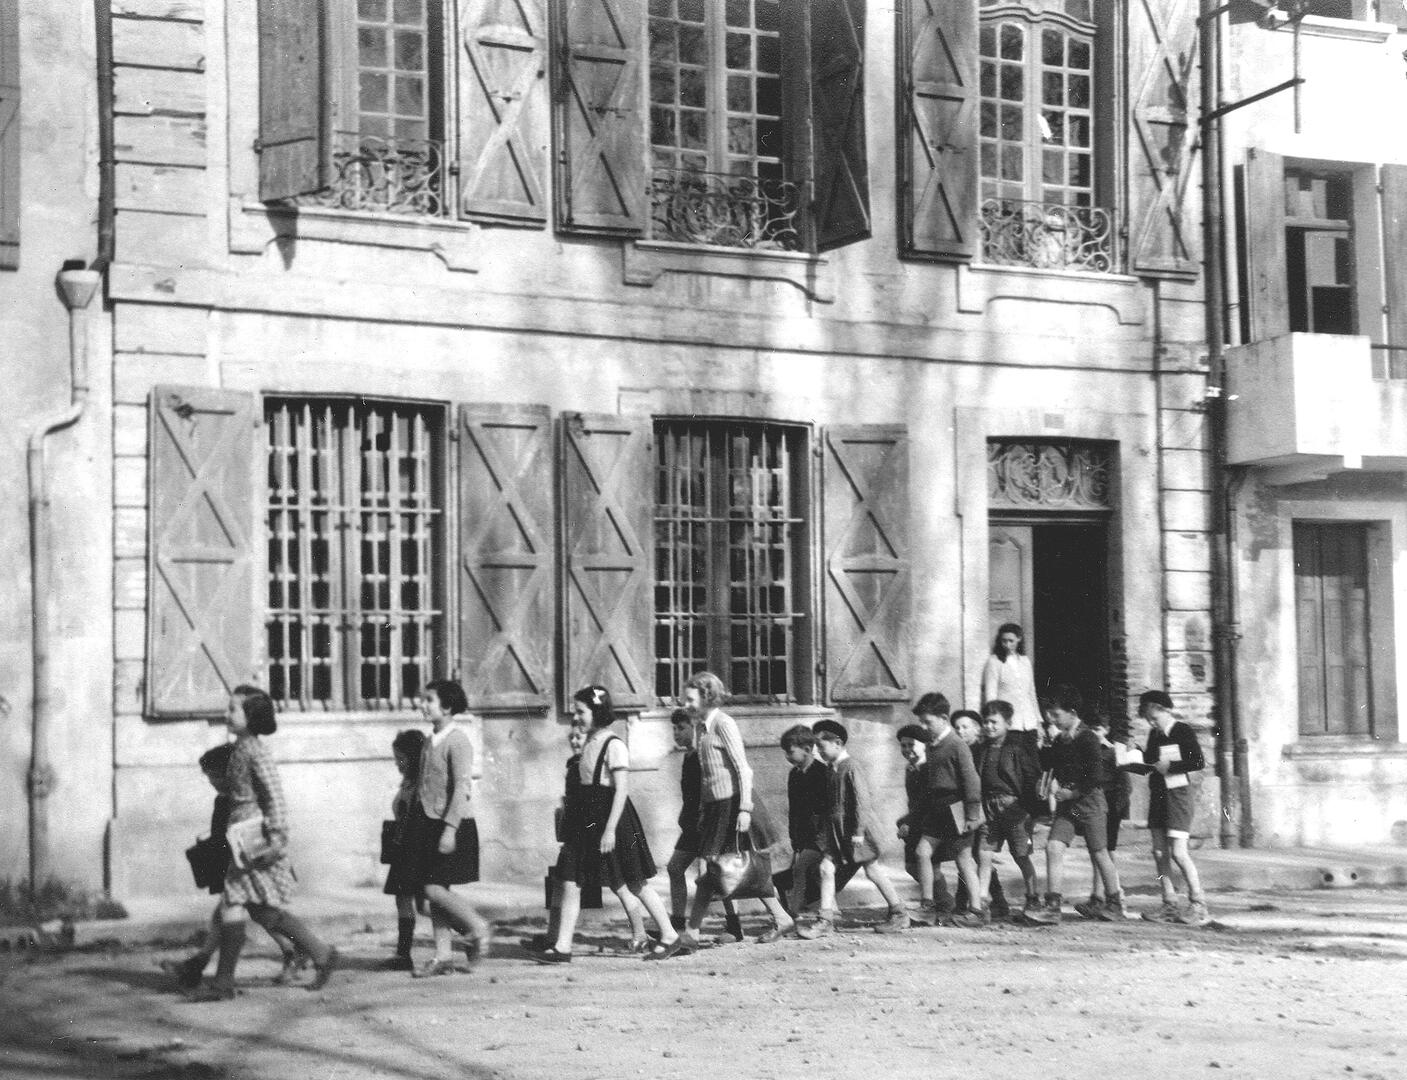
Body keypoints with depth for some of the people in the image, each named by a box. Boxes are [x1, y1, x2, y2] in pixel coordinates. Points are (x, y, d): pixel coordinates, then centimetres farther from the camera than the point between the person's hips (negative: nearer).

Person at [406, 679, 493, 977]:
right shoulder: (431, 741, 12)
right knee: (434, 890, 7)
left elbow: (461, 788, -18)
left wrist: (450, 829, -23)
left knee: (435, 888, -12)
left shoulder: (457, 741, -13)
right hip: (427, 823, 8)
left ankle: (478, 927, 8)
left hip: (452, 826, -8)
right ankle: (443, 956, 11)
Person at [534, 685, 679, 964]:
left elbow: (622, 790, -18)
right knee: (569, 882, -1)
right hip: (586, 819, 8)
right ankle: (562, 948, -1)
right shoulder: (589, 743, 12)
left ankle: (668, 935, 19)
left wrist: (610, 829, -22)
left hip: (611, 816, -8)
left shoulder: (614, 746, -13)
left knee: (635, 884, 4)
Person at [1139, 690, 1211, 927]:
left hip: (1179, 793, -7)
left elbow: (1199, 763, -14)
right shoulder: (1154, 734, 12)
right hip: (1158, 794, 7)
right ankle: (1169, 905, 9)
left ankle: (1198, 905, -6)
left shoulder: (1183, 731, -8)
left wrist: (1170, 767, -16)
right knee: (1159, 851, 4)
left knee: (1178, 851, -13)